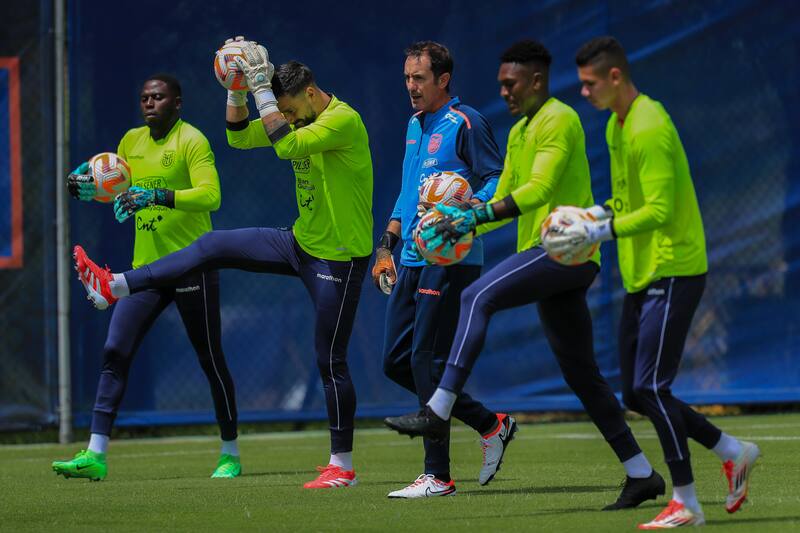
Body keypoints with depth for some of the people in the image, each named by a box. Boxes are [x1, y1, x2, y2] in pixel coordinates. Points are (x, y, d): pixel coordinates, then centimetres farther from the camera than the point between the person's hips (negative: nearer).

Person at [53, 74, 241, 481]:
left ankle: (230, 455, 17)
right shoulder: (132, 141, 11)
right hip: (146, 265, 6)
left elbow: (211, 196, -23)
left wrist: (159, 196, -35)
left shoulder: (191, 141, -10)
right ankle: (95, 455, -8)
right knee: (114, 352, -6)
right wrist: (88, 186, 3)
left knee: (211, 360, 3)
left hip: (191, 266, -6)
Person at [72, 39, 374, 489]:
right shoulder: (302, 117, 6)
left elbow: (287, 145, -35)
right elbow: (240, 136, 11)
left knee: (331, 361, -3)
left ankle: (343, 466, 5)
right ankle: (115, 287, 6)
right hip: (301, 243, 8)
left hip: (339, 258, -8)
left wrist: (262, 87, -30)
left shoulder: (343, 120, -21)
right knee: (214, 247, 2)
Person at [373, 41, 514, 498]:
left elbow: (498, 181, -14)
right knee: (396, 361, 8)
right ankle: (491, 425, 19)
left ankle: (438, 476, -4)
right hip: (413, 259, 9)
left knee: (427, 361, -10)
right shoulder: (415, 125, 18)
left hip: (450, 260, -9)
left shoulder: (465, 124, -8)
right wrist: (388, 245, 22)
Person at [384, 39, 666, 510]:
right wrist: (462, 224, 5)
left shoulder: (558, 120, -8)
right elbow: (505, 200, 24)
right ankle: (641, 474, 14)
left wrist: (477, 217, -28)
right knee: (581, 372, 10)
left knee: (478, 298, -24)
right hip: (549, 253, 10)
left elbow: (539, 188, -21)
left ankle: (439, 412, -31)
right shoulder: (519, 132, 21)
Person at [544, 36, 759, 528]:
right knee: (637, 395, 9)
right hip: (641, 275, 10)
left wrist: (598, 233, -24)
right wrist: (589, 216, 7)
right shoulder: (617, 126, 13)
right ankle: (734, 453, 21)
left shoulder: (649, 128, -18)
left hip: (673, 271, -10)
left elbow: (659, 211, -23)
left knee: (651, 388, -11)